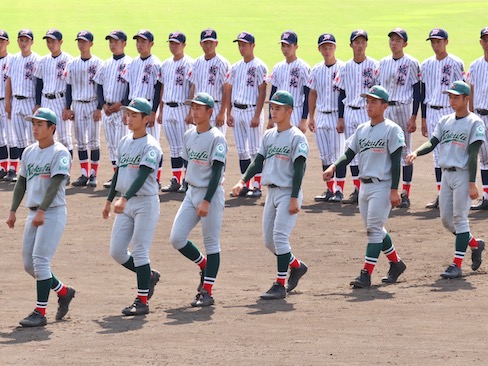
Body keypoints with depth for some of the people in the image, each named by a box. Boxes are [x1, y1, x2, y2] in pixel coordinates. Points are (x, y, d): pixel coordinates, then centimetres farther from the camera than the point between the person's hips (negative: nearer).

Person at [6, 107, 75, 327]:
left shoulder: (60, 153, -10)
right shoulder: (29, 152, 12)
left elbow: (55, 184, -20)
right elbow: (22, 183, 18)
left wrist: (41, 211, -29)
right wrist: (13, 210, 11)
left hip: (53, 213, -8)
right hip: (34, 214, 8)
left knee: (40, 261, -14)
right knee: (29, 265, 8)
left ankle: (40, 313, -9)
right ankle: (63, 292, 28)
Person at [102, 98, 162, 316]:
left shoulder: (151, 146, -13)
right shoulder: (124, 142, 12)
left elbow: (142, 176, -24)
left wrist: (125, 199, -36)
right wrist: (109, 200, 21)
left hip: (145, 203, -8)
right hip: (125, 204, 8)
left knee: (139, 252, -7)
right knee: (116, 252, 5)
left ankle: (142, 302, -2)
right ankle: (148, 276, 28)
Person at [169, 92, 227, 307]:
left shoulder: (216, 138, -13)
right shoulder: (189, 136, 9)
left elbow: (217, 172, -17)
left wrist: (206, 201, -23)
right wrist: (192, 196, 19)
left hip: (211, 195, -7)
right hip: (191, 192, 7)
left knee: (211, 242, -1)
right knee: (176, 238, -1)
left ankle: (207, 292, 3)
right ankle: (204, 266, 22)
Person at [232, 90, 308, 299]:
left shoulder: (297, 137, -9)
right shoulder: (269, 135, 13)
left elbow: (299, 170, -13)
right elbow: (258, 162, 10)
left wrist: (294, 198, -19)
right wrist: (243, 181, -5)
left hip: (288, 193, -8)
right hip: (272, 192, 8)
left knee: (280, 236, -15)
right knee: (269, 240, 11)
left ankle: (280, 286, -12)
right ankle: (296, 266, 33)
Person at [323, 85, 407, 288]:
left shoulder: (392, 129, -8)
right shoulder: (362, 129, 13)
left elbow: (396, 161, -11)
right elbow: (349, 155, 10)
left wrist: (394, 190, -16)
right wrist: (333, 167, -10)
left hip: (382, 186, -8)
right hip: (364, 185, 8)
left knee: (374, 228, -10)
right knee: (374, 228, 14)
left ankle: (366, 274, -11)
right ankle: (396, 263, 30)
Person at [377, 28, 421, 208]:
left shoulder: (411, 63, -4)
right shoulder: (383, 63, 12)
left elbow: (417, 91, -5)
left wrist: (413, 117, -11)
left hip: (403, 108, -5)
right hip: (385, 109, 5)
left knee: (404, 150, -2)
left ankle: (405, 194, 1)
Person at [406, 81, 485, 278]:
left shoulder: (474, 123, -7)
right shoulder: (445, 121, 12)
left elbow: (473, 154, -12)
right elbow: (432, 143, 5)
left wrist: (472, 184, -16)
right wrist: (416, 152, -17)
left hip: (462, 174, -7)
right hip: (446, 174, 7)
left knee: (459, 218, -7)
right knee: (446, 219, 9)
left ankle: (457, 265, -6)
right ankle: (475, 244, 30)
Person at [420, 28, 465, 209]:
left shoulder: (455, 63, -3)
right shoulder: (426, 65, 11)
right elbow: (424, 93, 14)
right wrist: (423, 119, 12)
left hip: (450, 112, -5)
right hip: (432, 113, 5)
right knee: (437, 155, 6)